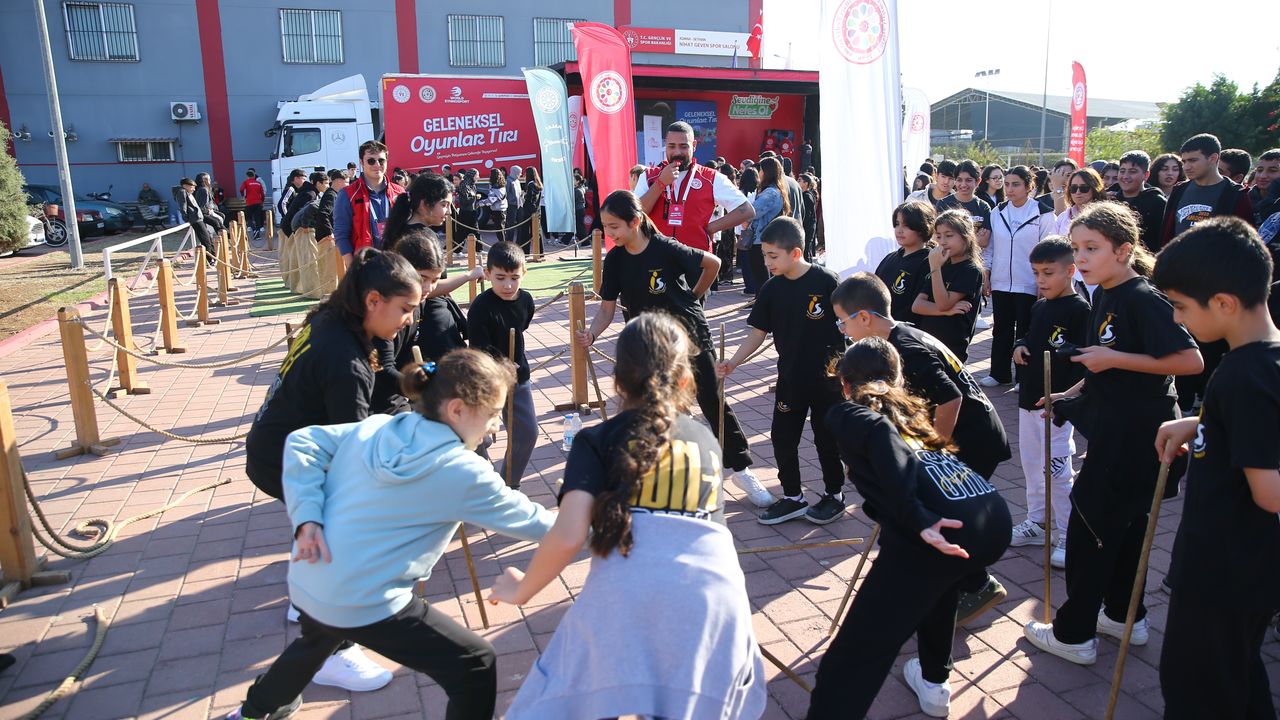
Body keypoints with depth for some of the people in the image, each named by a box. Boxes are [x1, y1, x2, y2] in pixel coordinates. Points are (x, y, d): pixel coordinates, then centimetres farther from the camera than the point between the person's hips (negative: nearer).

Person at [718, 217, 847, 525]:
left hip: (827, 376, -4)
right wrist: (732, 363, -11)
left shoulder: (826, 281, -15)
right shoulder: (770, 290, -3)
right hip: (790, 378, 4)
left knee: (827, 437, 9)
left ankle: (834, 495, 29)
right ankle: (793, 497, 24)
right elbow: (758, 333, 1)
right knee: (782, 437, 7)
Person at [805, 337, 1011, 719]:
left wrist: (917, 521, -15)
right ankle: (933, 682, 50)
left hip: (941, 531, -7)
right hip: (996, 519, 7)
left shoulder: (847, 413, 13)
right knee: (938, 582, 39)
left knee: (856, 653, -5)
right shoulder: (909, 409, 31)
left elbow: (882, 435, -9)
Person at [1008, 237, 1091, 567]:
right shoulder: (1038, 307, 11)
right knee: (1031, 464, 17)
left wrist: (1063, 398, -25)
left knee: (1057, 470, -5)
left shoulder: (1079, 309, -12)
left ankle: (1069, 537, 7)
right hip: (1029, 398, 8)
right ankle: (1037, 522, 31)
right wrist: (1019, 346, 2)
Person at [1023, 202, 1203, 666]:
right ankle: (1125, 616, 36)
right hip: (1115, 431, 10)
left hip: (1137, 436, -9)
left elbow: (1191, 361, -25)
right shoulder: (1104, 297, 7)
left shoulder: (1143, 301, -19)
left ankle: (1074, 635, 11)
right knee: (1122, 526, 20)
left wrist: (1114, 358, -24)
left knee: (1090, 527, -1)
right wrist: (1072, 394, 9)